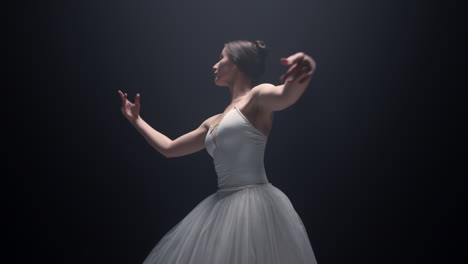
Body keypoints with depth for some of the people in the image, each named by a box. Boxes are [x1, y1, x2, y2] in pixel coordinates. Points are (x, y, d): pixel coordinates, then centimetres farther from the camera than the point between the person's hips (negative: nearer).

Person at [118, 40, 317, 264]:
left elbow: (285, 96, -29)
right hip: (222, 206, 8)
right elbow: (169, 148, 27)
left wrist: (299, 79, -52)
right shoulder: (214, 122, 19)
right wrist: (136, 120, 33)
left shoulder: (257, 96, -5)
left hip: (254, 203, -8)